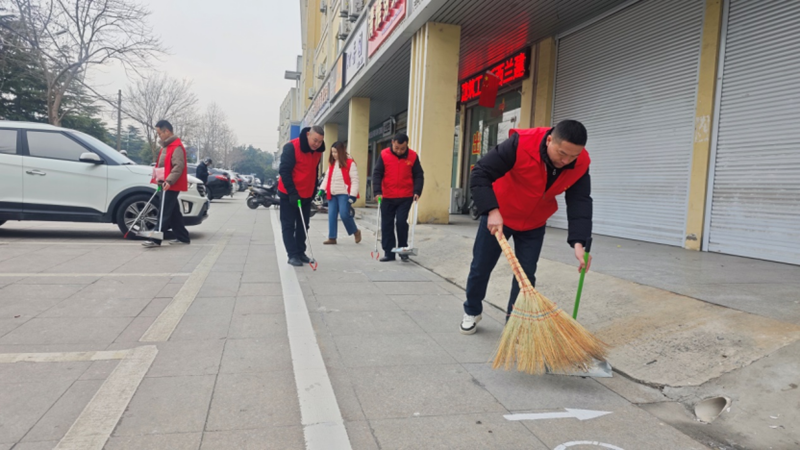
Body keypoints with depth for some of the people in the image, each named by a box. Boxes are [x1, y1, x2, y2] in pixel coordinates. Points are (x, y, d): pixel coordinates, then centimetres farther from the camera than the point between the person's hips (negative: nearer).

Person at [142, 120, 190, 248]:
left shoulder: (176, 147, -13)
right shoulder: (167, 146, 19)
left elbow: (179, 166, -22)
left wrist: (169, 181, -30)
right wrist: (160, 179, 18)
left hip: (171, 186, -10)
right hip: (167, 184, 10)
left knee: (164, 213, -9)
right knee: (174, 213, 12)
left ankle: (156, 239, -10)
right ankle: (183, 237, 18)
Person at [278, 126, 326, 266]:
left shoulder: (318, 151, 2)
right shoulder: (291, 147, -19)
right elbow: (284, 171, -19)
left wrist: (313, 191, 15)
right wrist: (292, 193, -23)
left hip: (306, 195, 6)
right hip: (288, 194, -6)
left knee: (303, 226, 10)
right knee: (289, 226, -1)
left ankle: (300, 253, 18)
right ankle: (293, 255, 2)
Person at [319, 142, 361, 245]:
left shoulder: (350, 163, -8)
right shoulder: (331, 163, 13)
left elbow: (354, 180, -11)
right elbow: (327, 177, 19)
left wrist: (353, 194, -17)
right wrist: (322, 189, 7)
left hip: (344, 194, -7)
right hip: (332, 194, 7)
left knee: (344, 214, -12)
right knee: (331, 216, 4)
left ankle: (356, 231, 13)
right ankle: (332, 238, 10)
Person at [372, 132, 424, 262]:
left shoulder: (413, 156, -3)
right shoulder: (384, 155, -5)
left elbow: (419, 176, 1)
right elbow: (377, 174, -5)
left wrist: (417, 191, -12)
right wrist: (378, 191, -16)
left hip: (406, 197, -1)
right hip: (387, 197, 1)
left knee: (401, 222, -11)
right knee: (387, 225, 5)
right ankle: (389, 253, 16)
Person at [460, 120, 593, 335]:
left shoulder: (581, 164, -20)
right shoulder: (521, 143, -33)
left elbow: (580, 202, -19)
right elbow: (480, 174, -29)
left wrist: (579, 242, -32)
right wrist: (492, 211, -38)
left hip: (534, 224, 3)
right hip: (498, 216, -2)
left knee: (526, 274, 2)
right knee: (481, 268, 8)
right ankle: (471, 312, 32)